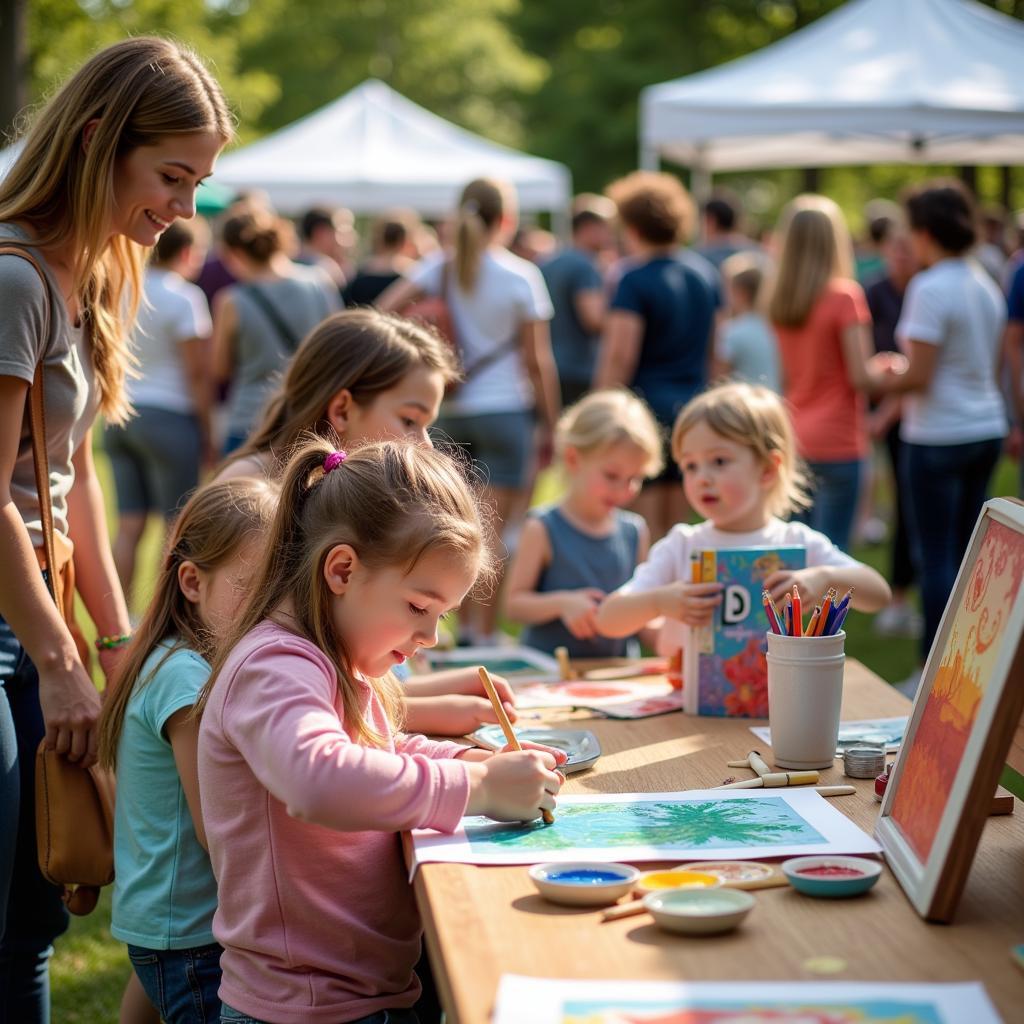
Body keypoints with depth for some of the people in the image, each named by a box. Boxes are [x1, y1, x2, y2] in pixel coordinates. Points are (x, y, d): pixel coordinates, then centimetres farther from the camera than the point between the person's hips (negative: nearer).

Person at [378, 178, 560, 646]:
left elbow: (381, 311, -10)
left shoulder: (438, 268, 1)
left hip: (449, 410, 4)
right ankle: (484, 635, 3)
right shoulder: (520, 277, -7)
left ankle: (465, 629, 19)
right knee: (495, 533, 1)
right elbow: (538, 360, -6)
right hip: (503, 410, -4)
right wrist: (551, 425, 2)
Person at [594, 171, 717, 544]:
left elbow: (620, 355, -16)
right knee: (677, 524, 12)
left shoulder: (635, 280, -10)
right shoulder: (702, 279, 11)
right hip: (690, 408, 7)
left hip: (646, 404, -7)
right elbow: (713, 351, 17)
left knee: (646, 527, -3)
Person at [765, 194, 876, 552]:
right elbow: (860, 377, -15)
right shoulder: (845, 295, -12)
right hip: (838, 442, -6)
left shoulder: (776, 298, 4)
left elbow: (783, 374, 8)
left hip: (794, 439, 6)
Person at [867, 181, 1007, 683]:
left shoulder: (930, 288, -15)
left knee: (935, 556, -1)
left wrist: (881, 380, 1)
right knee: (968, 550, 14)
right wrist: (902, 368, 18)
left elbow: (919, 377, -19)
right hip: (986, 429, 8)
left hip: (938, 436, -8)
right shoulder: (985, 285, 10)